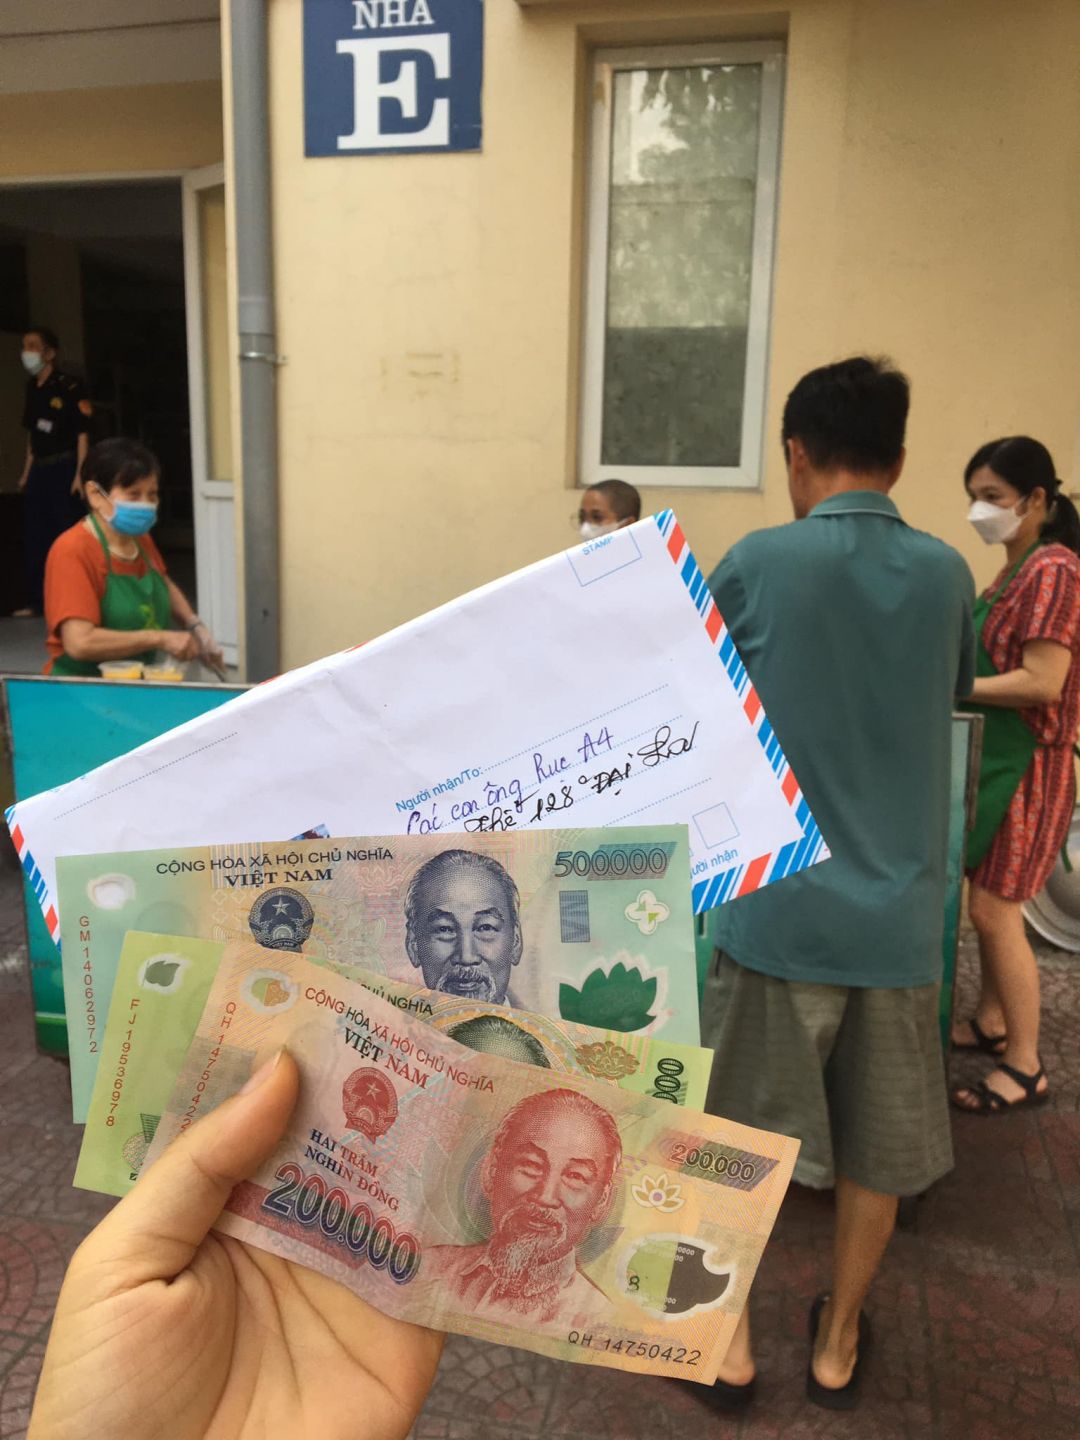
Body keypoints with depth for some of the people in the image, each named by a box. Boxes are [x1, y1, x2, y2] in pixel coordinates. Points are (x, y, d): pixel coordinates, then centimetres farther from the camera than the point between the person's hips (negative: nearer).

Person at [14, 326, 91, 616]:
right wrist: (27, 471, 16)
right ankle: (36, 601, 16)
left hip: (63, 467, -7)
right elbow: (31, 434, 19)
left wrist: (79, 474, -17)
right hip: (39, 469, 7)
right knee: (33, 536, 8)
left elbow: (82, 433, -12)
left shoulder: (69, 387, -9)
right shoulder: (31, 388, 12)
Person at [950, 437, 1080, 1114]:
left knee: (995, 911, -4)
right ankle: (991, 1022, 33)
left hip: (1025, 764, -9)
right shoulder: (1017, 571, 11)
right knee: (987, 901, 17)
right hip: (994, 758, 9)